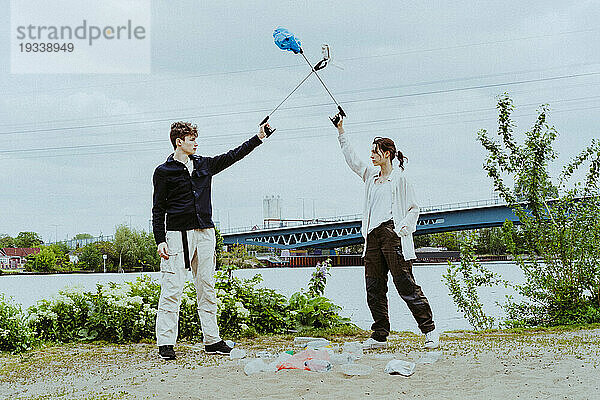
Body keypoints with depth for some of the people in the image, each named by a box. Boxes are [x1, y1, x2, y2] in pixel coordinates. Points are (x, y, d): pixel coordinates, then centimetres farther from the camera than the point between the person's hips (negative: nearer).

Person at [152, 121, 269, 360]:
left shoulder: (204, 165, 14)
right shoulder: (164, 172, 1)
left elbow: (233, 156, 18)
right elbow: (158, 209, 0)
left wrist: (258, 138, 12)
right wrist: (160, 240, -7)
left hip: (205, 232, 5)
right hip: (178, 234, -5)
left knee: (207, 287, 6)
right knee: (172, 289, -8)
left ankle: (211, 340, 11)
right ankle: (165, 343, -3)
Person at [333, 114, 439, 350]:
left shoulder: (399, 178, 0)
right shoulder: (371, 176, 18)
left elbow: (414, 208, 2)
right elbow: (351, 159, 25)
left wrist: (404, 227, -14)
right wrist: (341, 131, 23)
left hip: (393, 235, -7)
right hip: (373, 237, 7)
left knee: (405, 285, -8)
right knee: (374, 288, 4)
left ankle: (429, 330, -1)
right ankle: (379, 336, 9)